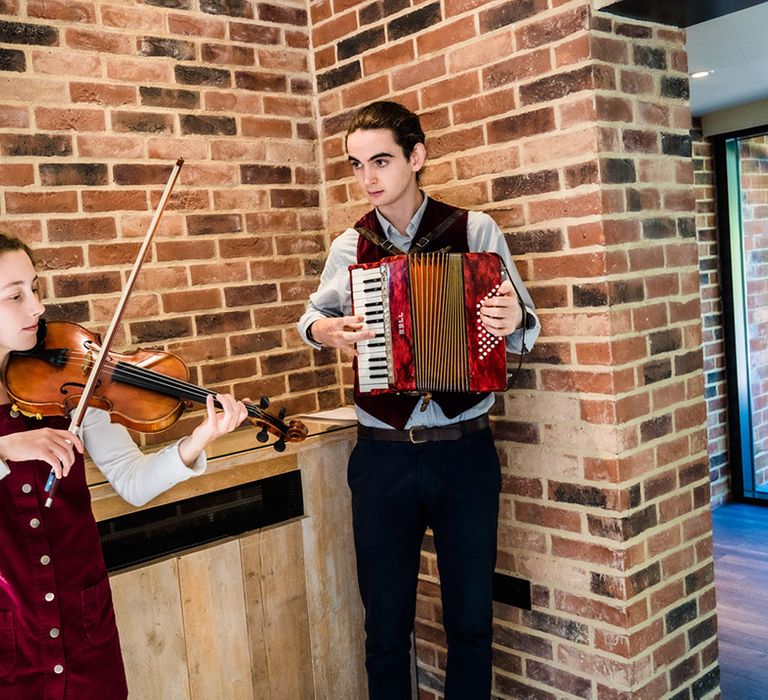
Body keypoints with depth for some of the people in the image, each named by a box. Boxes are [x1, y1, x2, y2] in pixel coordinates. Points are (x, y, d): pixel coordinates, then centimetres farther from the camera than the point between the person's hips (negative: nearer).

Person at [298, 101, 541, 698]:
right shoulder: (349, 248, 2)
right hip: (382, 456, 1)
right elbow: (314, 314, 19)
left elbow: (525, 330, 1)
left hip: (465, 451, -1)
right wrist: (321, 329, -4)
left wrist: (513, 320, -22)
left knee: (471, 617, 13)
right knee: (386, 622, 12)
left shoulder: (476, 231, -3)